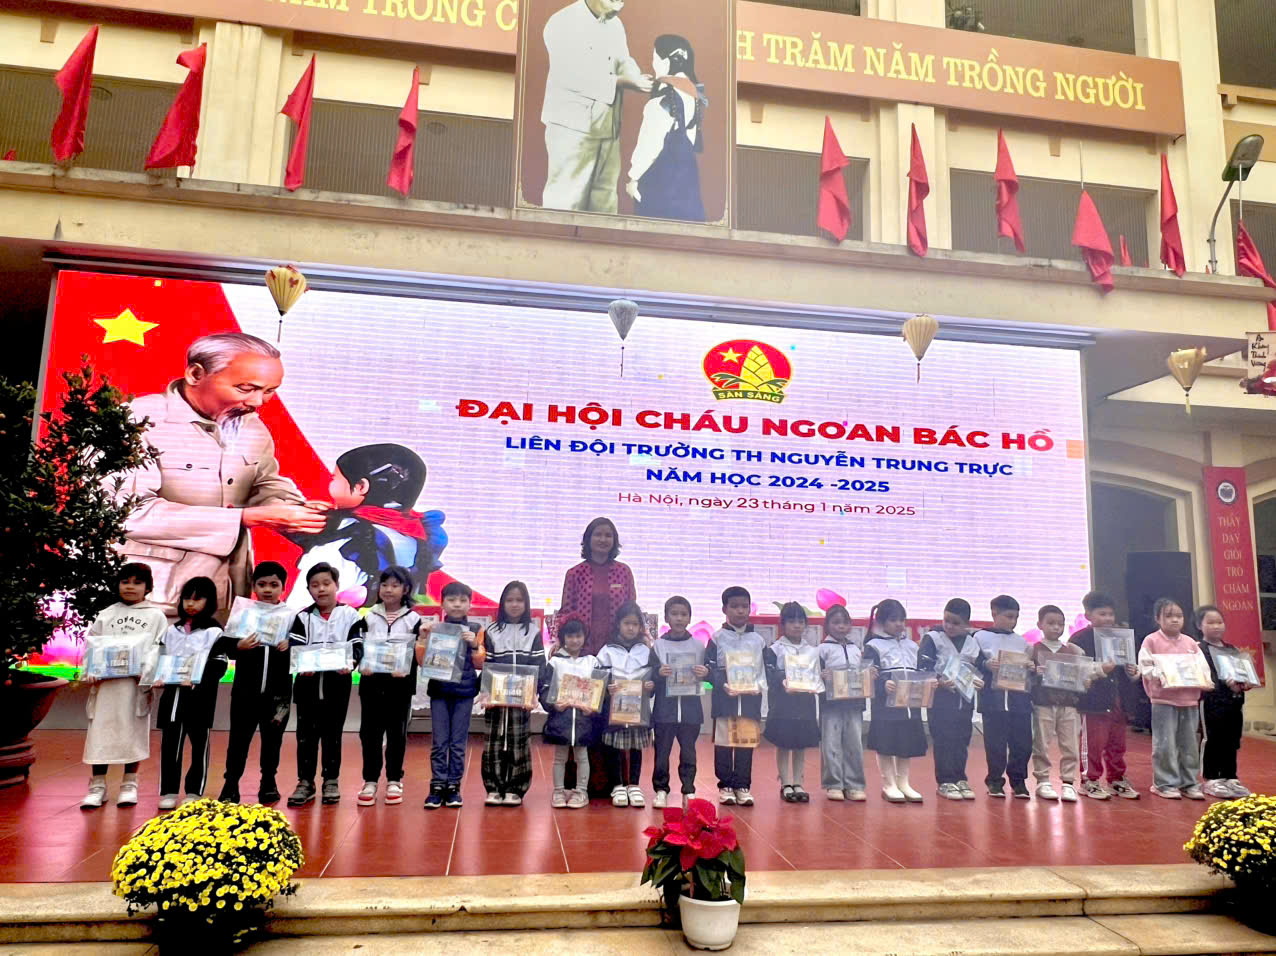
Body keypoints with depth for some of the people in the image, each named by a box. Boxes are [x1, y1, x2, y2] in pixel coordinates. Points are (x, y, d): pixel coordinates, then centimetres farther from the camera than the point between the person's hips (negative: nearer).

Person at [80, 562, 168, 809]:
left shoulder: (156, 616, 7)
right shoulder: (105, 615, 13)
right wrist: (89, 673, -6)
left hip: (137, 683, -2)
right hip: (105, 682, 2)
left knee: (132, 734, 5)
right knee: (100, 733, 2)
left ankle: (129, 785, 15)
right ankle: (97, 787, 12)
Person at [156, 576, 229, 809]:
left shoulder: (214, 632, -1)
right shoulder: (172, 631, 15)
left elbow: (217, 667, -8)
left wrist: (197, 682, -23)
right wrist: (159, 679, -4)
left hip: (200, 697, -4)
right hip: (172, 694, 4)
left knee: (199, 744, 4)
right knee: (170, 743, 6)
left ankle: (194, 791, 13)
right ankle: (168, 791, 15)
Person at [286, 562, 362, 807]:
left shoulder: (350, 615, 0)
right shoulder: (303, 617, 3)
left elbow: (357, 647, -4)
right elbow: (294, 648, -4)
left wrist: (349, 664, -24)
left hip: (337, 684, -1)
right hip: (307, 684, 1)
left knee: (332, 734, 9)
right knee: (306, 734, 6)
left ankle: (331, 781, 20)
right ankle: (305, 782, 18)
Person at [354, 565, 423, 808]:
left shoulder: (413, 619, 2)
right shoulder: (368, 617, 7)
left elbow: (419, 655, 1)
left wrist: (405, 670, -15)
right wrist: (361, 665, -13)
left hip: (400, 683, -1)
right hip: (371, 682, 1)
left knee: (397, 732, 6)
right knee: (370, 731, 5)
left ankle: (394, 780, 17)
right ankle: (370, 780, 15)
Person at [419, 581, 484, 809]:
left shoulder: (475, 630, 1)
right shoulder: (434, 628, 4)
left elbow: (480, 664, 1)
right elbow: (422, 661, 2)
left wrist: (474, 645, -15)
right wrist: (423, 638, -10)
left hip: (464, 691, 0)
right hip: (439, 690, 1)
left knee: (458, 742, 3)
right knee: (439, 742, 2)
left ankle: (453, 787, 12)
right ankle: (437, 786, 9)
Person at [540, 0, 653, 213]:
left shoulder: (616, 25, 15)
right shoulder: (562, 23, -8)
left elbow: (624, 62, 10)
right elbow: (574, 76, -19)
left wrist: (637, 79, -15)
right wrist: (624, 82, -21)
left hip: (608, 127, 7)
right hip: (572, 125, -7)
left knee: (605, 200, 9)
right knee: (565, 198, -5)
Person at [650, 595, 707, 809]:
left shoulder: (698, 646, 6)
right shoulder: (658, 645, 1)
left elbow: (707, 673, 10)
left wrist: (706, 673, -11)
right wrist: (659, 674, -20)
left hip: (691, 707, 1)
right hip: (665, 707, -1)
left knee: (688, 751, 7)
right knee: (662, 750, 5)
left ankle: (689, 790, 18)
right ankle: (660, 789, 17)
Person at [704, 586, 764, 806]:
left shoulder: (757, 640, 10)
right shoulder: (717, 638, 2)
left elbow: (766, 668, 11)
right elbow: (709, 667, -2)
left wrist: (759, 685, -8)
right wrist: (723, 685, -16)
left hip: (751, 697, 2)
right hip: (724, 697, -2)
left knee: (746, 743, 4)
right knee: (723, 742, 2)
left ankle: (743, 786, 15)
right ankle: (725, 785, 14)